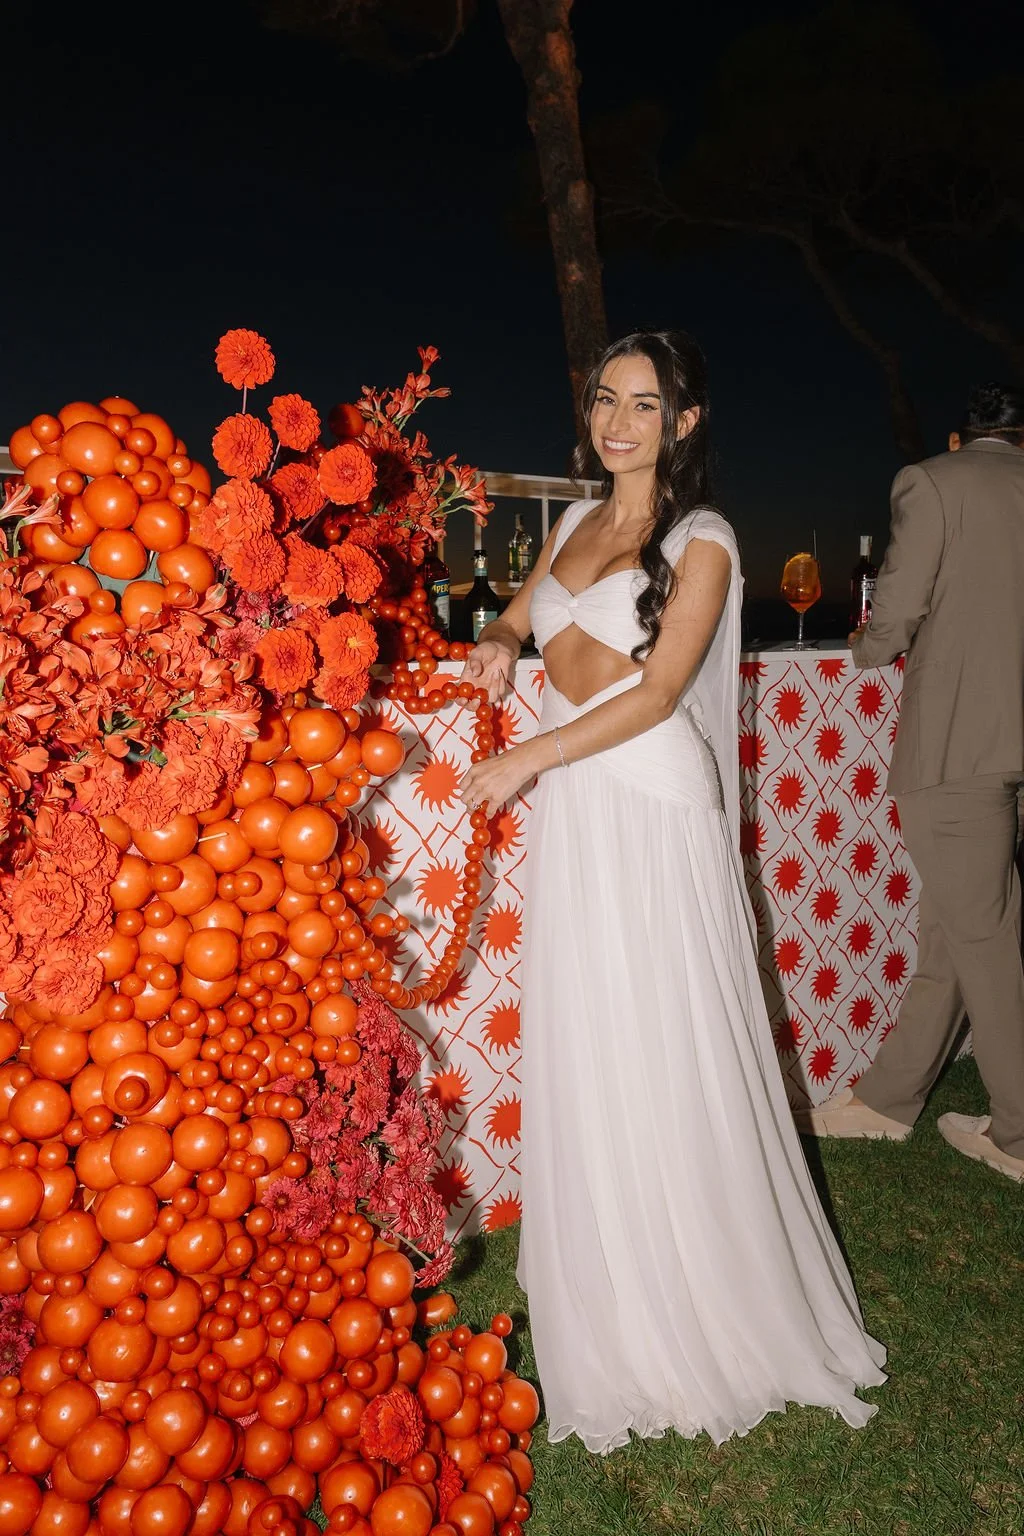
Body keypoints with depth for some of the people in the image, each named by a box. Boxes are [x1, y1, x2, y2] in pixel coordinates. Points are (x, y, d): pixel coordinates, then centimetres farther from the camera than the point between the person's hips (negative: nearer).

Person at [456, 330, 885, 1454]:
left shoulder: (700, 539, -4)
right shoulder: (576, 520, 15)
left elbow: (657, 692, -12)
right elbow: (518, 616, 23)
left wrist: (529, 758, -16)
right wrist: (499, 647, -1)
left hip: (649, 800, -6)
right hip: (569, 805, 6)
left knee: (663, 1041, 1)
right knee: (580, 1044, 10)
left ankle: (703, 1303, 22)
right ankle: (611, 1306, 28)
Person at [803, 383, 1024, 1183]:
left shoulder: (930, 482, -3)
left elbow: (893, 619, -8)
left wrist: (869, 647, 14)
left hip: (955, 742, -6)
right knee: (958, 923, 13)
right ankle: (889, 1094, 26)